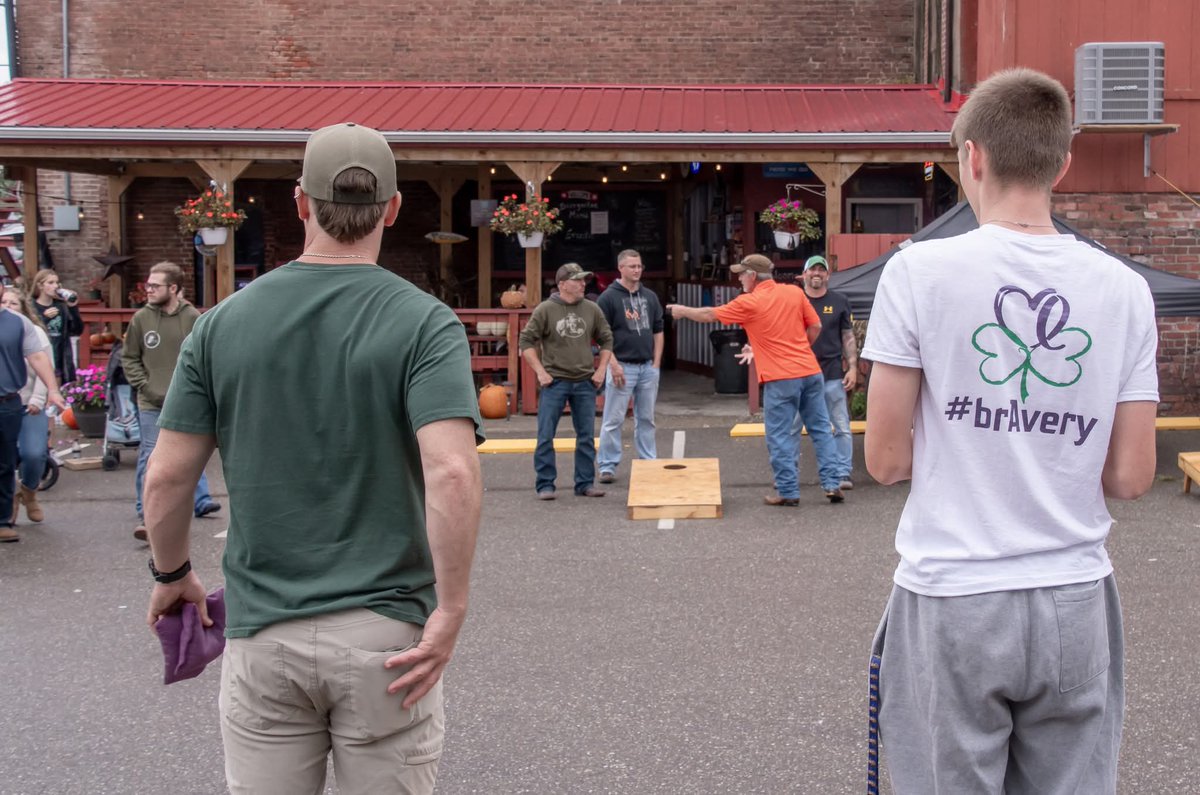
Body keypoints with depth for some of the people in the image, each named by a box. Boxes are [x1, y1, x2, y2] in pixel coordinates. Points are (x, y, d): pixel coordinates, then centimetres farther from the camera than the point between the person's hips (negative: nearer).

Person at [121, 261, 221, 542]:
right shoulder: (141, 318, -3)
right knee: (150, 458, -3)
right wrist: (145, 386, -6)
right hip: (151, 403, -1)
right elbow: (129, 358, 4)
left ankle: (200, 500, 30)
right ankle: (146, 514, 1)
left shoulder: (193, 317, -4)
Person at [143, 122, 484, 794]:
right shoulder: (424, 322, -9)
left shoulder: (224, 322, 0)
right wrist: (450, 612, -15)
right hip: (385, 636, -2)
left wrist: (172, 574, 19)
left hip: (262, 630, 2)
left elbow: (167, 476, 3)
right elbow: (452, 472, -22)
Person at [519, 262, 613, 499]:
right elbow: (526, 341, -3)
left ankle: (585, 484, 18)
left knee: (586, 437, 8)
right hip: (554, 382, -3)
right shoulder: (545, 310, -5)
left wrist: (601, 369, 4)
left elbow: (606, 340, 13)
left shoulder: (592, 310, 4)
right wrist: (540, 372, -9)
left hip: (585, 383, 3)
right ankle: (545, 485, 8)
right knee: (545, 436, -1)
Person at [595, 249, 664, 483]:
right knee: (613, 419, -1)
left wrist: (656, 363, 6)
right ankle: (607, 465, 6)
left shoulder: (650, 297, 11)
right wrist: (614, 365, -13)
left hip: (648, 367, 5)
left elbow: (658, 331, 15)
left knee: (646, 418, 12)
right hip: (622, 366, -5)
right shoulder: (609, 297, -4)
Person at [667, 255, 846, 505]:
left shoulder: (748, 303, -4)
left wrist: (682, 310, 23)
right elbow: (815, 326, 10)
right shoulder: (795, 291, 7)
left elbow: (709, 315, 7)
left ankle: (788, 492, 5)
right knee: (821, 429, 10)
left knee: (779, 437, 3)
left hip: (780, 379, -5)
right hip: (811, 372, 5)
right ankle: (832, 485, 8)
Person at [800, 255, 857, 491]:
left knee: (842, 427, 0)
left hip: (832, 374, 0)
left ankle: (843, 474, 6)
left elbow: (848, 337, 8)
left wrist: (852, 368, 0)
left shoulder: (839, 301, 6)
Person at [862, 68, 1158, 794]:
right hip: (1076, 605, 3)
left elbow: (887, 460, -7)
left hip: (952, 603, -3)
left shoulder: (920, 271, -9)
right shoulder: (1125, 289, 0)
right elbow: (1130, 477, 1)